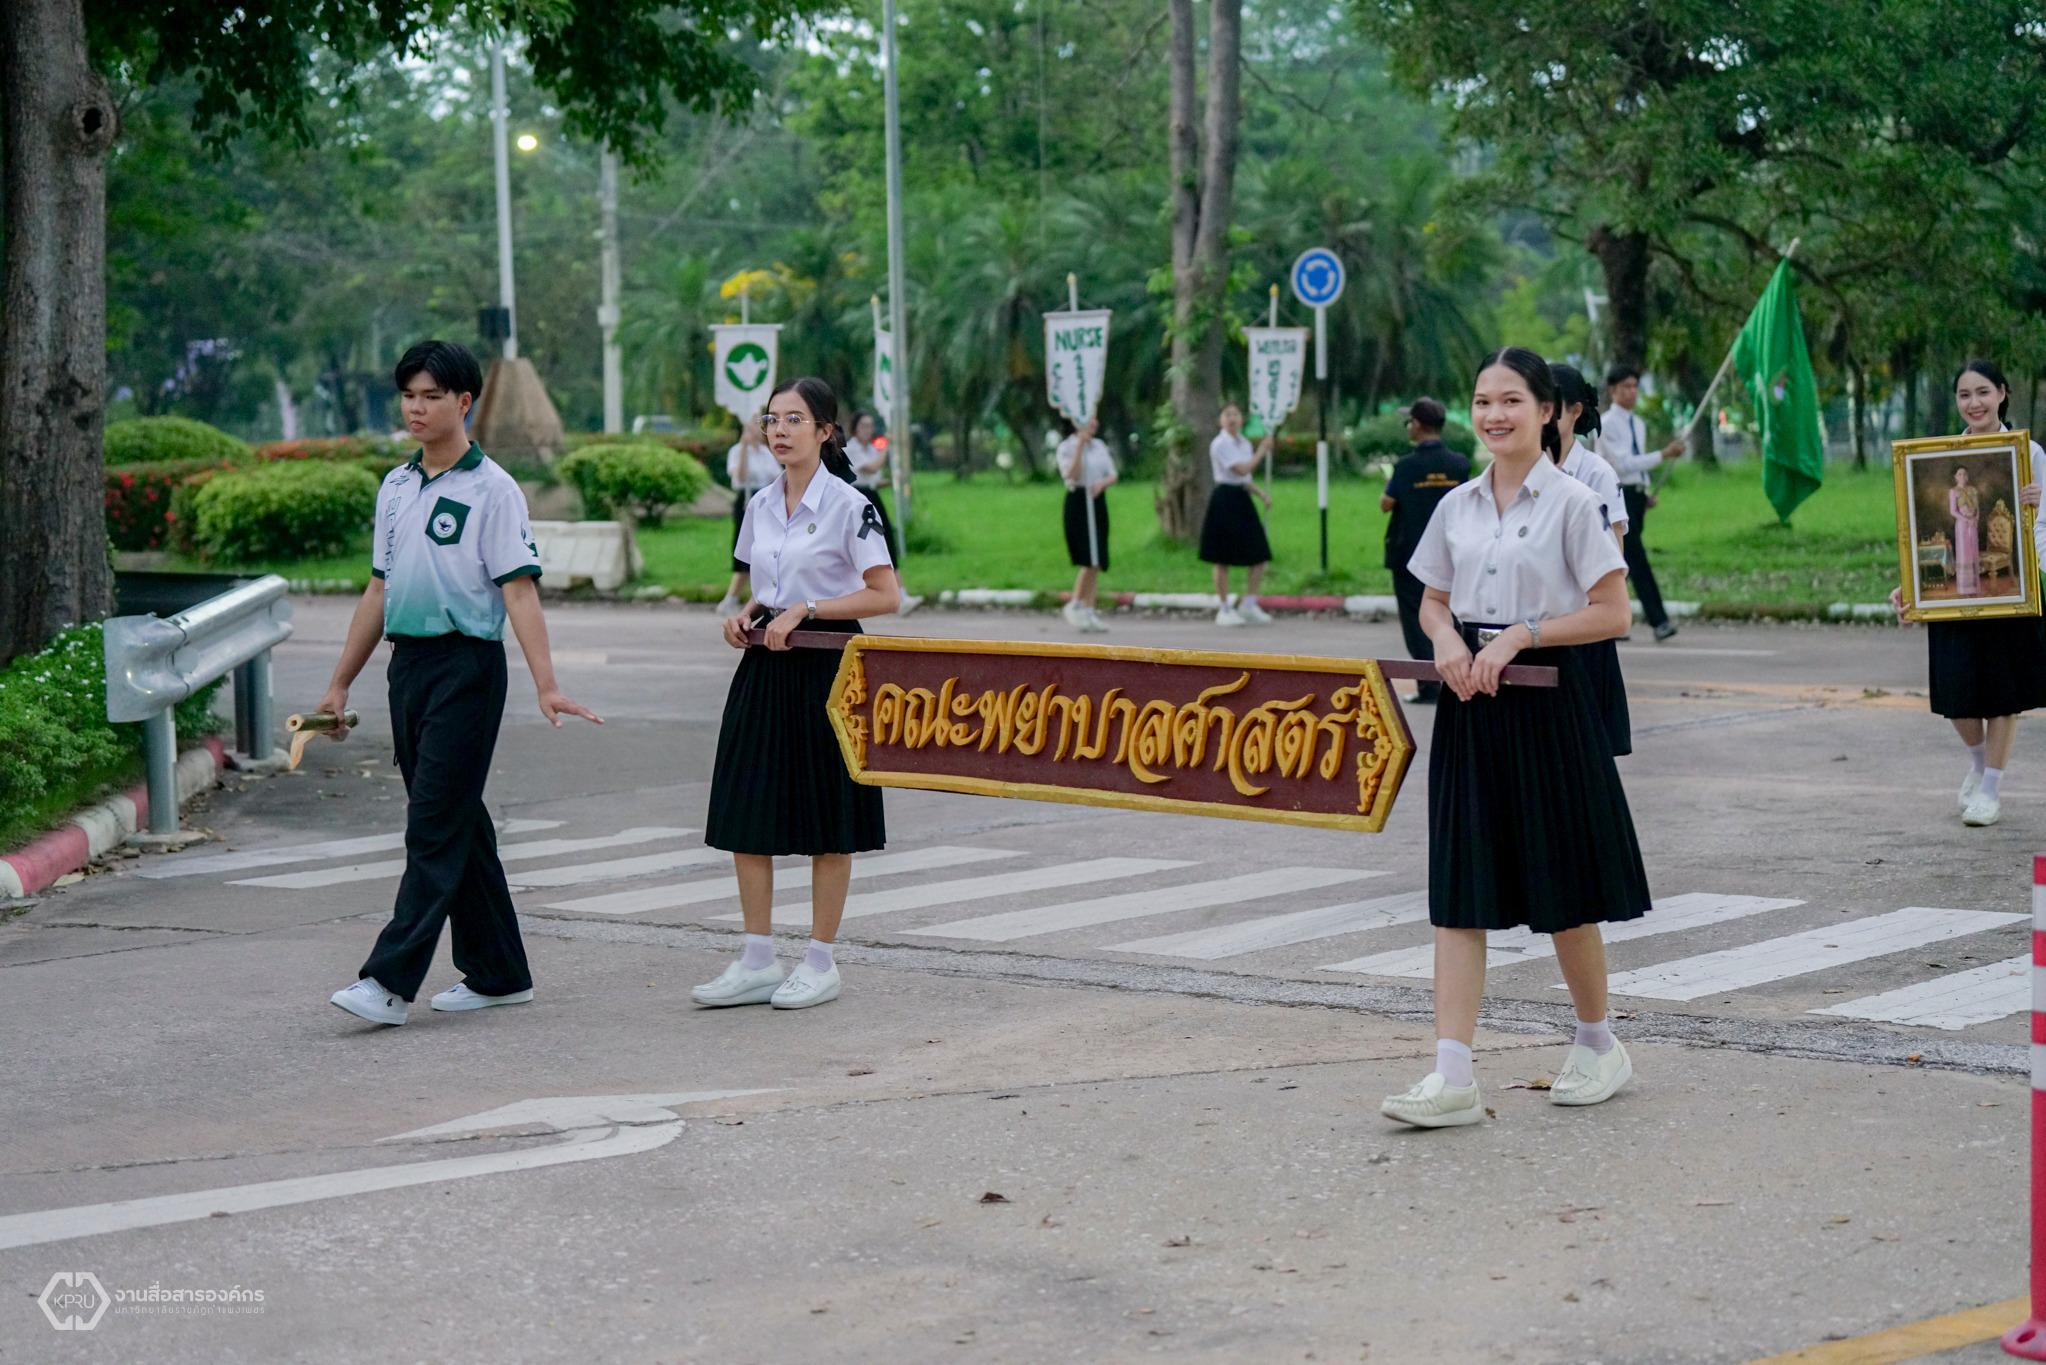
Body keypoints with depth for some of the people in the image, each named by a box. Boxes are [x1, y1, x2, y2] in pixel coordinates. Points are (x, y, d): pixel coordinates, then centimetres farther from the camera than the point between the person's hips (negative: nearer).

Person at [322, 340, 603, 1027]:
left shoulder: (491, 489, -6)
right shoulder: (395, 487, 14)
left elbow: (519, 589, -13)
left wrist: (545, 685, -22)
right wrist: (340, 684, 22)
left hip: (466, 664, -7)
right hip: (407, 663, 8)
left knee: (437, 825, -9)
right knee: (458, 822, 12)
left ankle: (391, 981, -13)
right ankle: (497, 973, 20)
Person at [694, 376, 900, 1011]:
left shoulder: (848, 505, -9)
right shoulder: (760, 505, 11)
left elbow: (885, 595, -12)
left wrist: (804, 611, -17)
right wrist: (747, 615, 3)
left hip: (826, 667, -6)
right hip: (765, 667, 6)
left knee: (827, 819, 2)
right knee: (746, 813, 3)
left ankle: (821, 961, 11)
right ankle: (758, 962, 11)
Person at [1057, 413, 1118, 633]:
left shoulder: (1100, 445, 13)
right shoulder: (1066, 447, -4)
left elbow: (1113, 476, 10)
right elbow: (1071, 475, -18)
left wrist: (1102, 483, -12)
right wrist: (1080, 445, -21)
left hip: (1097, 502, 6)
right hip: (1078, 501, -6)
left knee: (1097, 561, 4)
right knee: (1088, 559, -15)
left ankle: (1089, 610, 9)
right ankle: (1074, 605, -2)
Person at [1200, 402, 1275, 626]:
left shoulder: (1244, 443, 13)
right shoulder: (1220, 444, -11)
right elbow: (1241, 469, -20)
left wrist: (1262, 495, 6)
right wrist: (1262, 450, -12)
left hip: (1242, 499, 8)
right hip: (1225, 499, -8)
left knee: (1260, 556, 3)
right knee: (1223, 559, 0)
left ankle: (1248, 605, 13)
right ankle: (1225, 610, 7)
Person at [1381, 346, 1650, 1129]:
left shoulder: (1571, 503, -6)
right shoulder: (1457, 507, 8)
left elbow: (1612, 612, -9)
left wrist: (1521, 634, -17)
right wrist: (1446, 638, -5)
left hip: (1545, 695, -4)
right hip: (1470, 695, 4)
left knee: (1561, 887, 6)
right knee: (1459, 888, -2)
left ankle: (1598, 1045, 27)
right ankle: (1452, 1077, -5)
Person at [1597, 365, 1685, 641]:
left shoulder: (1639, 425, 16)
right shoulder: (1607, 424, -10)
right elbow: (1622, 464, -18)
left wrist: (1645, 493, 10)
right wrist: (1663, 454, -19)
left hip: (1637, 495, 8)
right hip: (1618, 495, -8)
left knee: (1623, 561, 9)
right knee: (1637, 558, -12)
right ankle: (1658, 621, -17)